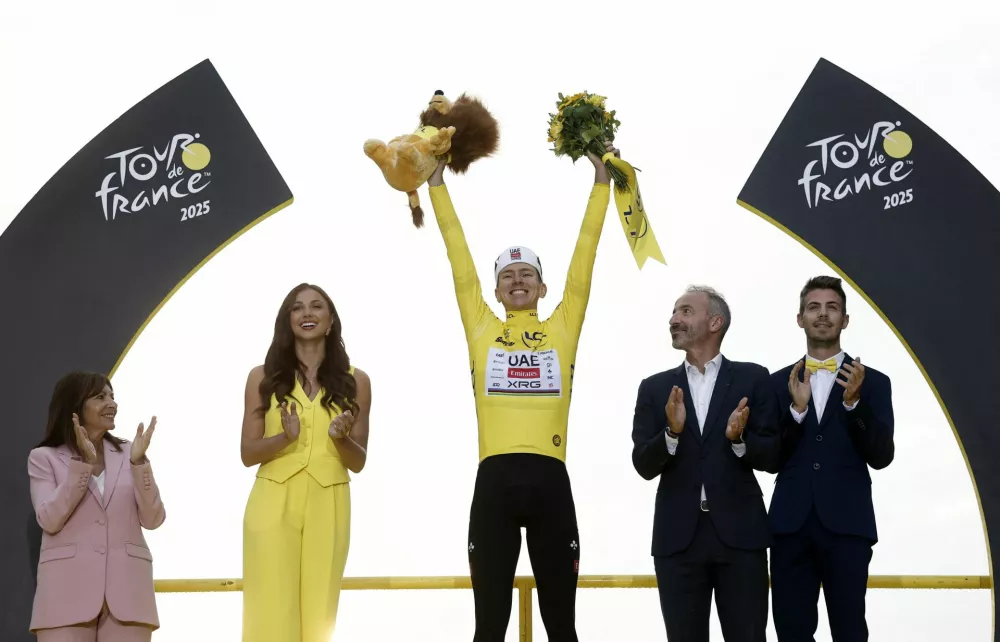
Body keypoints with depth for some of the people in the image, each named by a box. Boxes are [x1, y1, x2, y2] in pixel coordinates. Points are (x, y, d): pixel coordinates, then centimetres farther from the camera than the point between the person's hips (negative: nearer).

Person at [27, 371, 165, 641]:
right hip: (68, 589, -2)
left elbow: (152, 519, 4)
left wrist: (139, 462, -7)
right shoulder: (44, 458, 7)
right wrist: (82, 462, -11)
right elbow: (49, 520, -7)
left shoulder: (128, 454, 12)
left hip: (126, 590, 2)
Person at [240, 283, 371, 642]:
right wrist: (286, 437, -16)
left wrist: (341, 437, -13)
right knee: (272, 612, -5)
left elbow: (358, 462, 8)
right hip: (274, 503, -1)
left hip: (327, 506, 1)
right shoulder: (264, 377, 5)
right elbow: (248, 454, 3)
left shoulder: (355, 381, 6)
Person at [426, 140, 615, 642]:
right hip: (495, 479, 0)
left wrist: (601, 181, 11)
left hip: (550, 479, 0)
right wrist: (438, 183, 12)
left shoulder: (562, 329, 11)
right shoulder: (483, 329, 11)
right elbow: (460, 260, 11)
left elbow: (583, 260, 10)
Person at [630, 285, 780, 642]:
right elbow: (644, 466, 2)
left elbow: (773, 457, 1)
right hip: (678, 538, 2)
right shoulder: (655, 388, 9)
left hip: (740, 535, -1)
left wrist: (739, 439, -17)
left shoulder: (753, 379, 4)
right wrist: (672, 432, -15)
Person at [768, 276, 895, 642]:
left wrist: (853, 402, -16)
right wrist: (797, 408, -11)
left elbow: (881, 457, -2)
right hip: (790, 524, 2)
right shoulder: (779, 383, 10)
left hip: (846, 525, -1)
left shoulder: (872, 382, 6)